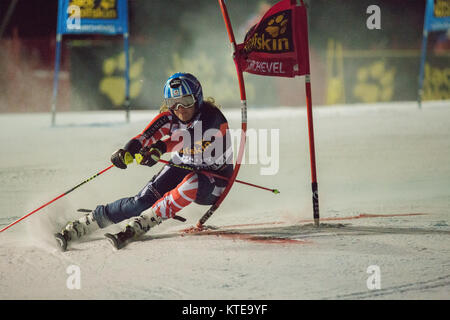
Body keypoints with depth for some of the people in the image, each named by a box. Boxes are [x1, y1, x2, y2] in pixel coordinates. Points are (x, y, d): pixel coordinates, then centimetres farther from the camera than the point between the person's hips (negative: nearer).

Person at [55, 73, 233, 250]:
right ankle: (76, 228, -15)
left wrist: (160, 148, -58)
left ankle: (138, 225, -32)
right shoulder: (169, 117, -10)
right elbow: (147, 136, -27)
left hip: (215, 177, -3)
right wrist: (128, 151, -48)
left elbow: (188, 136, -42)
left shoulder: (211, 116, -23)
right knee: (143, 201, -19)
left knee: (192, 183, -38)